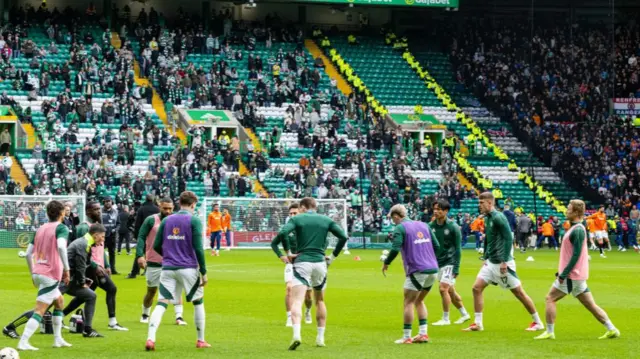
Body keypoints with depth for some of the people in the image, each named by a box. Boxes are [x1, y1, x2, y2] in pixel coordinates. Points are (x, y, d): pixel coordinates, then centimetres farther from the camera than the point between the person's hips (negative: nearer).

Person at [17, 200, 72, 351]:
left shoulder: (41, 229, 14)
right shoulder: (61, 228, -6)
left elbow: (28, 253, 13)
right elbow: (61, 247, -26)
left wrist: (33, 274, 22)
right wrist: (66, 269, -21)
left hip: (38, 273, 8)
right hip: (51, 274, -8)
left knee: (59, 301, 25)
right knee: (40, 311, -9)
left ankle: (58, 339, 25)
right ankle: (23, 342, -17)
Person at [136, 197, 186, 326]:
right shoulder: (151, 220, -7)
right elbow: (141, 237, -8)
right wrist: (140, 255, -19)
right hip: (153, 262, -2)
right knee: (151, 291, 8)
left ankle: (179, 316, -11)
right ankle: (145, 315, 29)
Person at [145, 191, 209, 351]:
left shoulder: (166, 220, 9)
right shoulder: (194, 221, -4)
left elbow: (156, 246, 10)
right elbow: (198, 248, -9)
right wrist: (204, 272, -4)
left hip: (168, 269, 3)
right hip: (188, 268, -3)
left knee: (161, 304, -3)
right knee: (198, 302, 16)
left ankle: (150, 338, -22)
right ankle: (201, 340, 21)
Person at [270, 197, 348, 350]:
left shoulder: (297, 219, 4)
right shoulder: (326, 220, 11)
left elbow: (282, 233, -13)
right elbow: (343, 237, 2)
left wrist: (288, 252, -4)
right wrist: (333, 256, 9)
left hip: (302, 263, -3)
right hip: (320, 263, 3)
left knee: (297, 301, -11)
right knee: (320, 300, 22)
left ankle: (296, 334, -33)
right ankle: (320, 337, 22)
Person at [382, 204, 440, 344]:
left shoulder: (400, 228, -4)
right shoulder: (423, 225, 15)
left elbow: (395, 249, -15)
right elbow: (436, 245, 13)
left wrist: (386, 263, 0)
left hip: (417, 271, -7)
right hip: (433, 269, 7)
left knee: (408, 302, 2)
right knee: (419, 301, 20)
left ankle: (406, 337, 1)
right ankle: (423, 334, 13)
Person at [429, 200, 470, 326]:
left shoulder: (453, 227, -13)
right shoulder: (431, 226, 1)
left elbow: (458, 249, -11)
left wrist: (456, 268, -14)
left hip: (449, 262, -6)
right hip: (437, 263, 6)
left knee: (443, 289, -14)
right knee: (451, 291, 13)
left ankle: (446, 319, -3)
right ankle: (464, 314, 28)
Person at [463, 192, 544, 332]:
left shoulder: (498, 218, -16)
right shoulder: (487, 218, 10)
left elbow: (509, 239, -20)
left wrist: (504, 261, -21)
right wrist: (486, 258, 18)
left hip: (503, 263, -9)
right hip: (491, 263, 9)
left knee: (519, 292, -1)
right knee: (477, 287, -1)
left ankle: (538, 323, 10)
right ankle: (478, 324, 4)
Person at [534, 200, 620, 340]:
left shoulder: (578, 230, -16)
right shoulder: (575, 228, 14)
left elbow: (576, 255, -22)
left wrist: (563, 274, -21)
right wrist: (561, 271, 22)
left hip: (573, 275, -10)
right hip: (578, 275, 10)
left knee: (550, 298, -3)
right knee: (590, 305, 9)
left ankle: (549, 332, -2)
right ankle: (611, 329, 6)